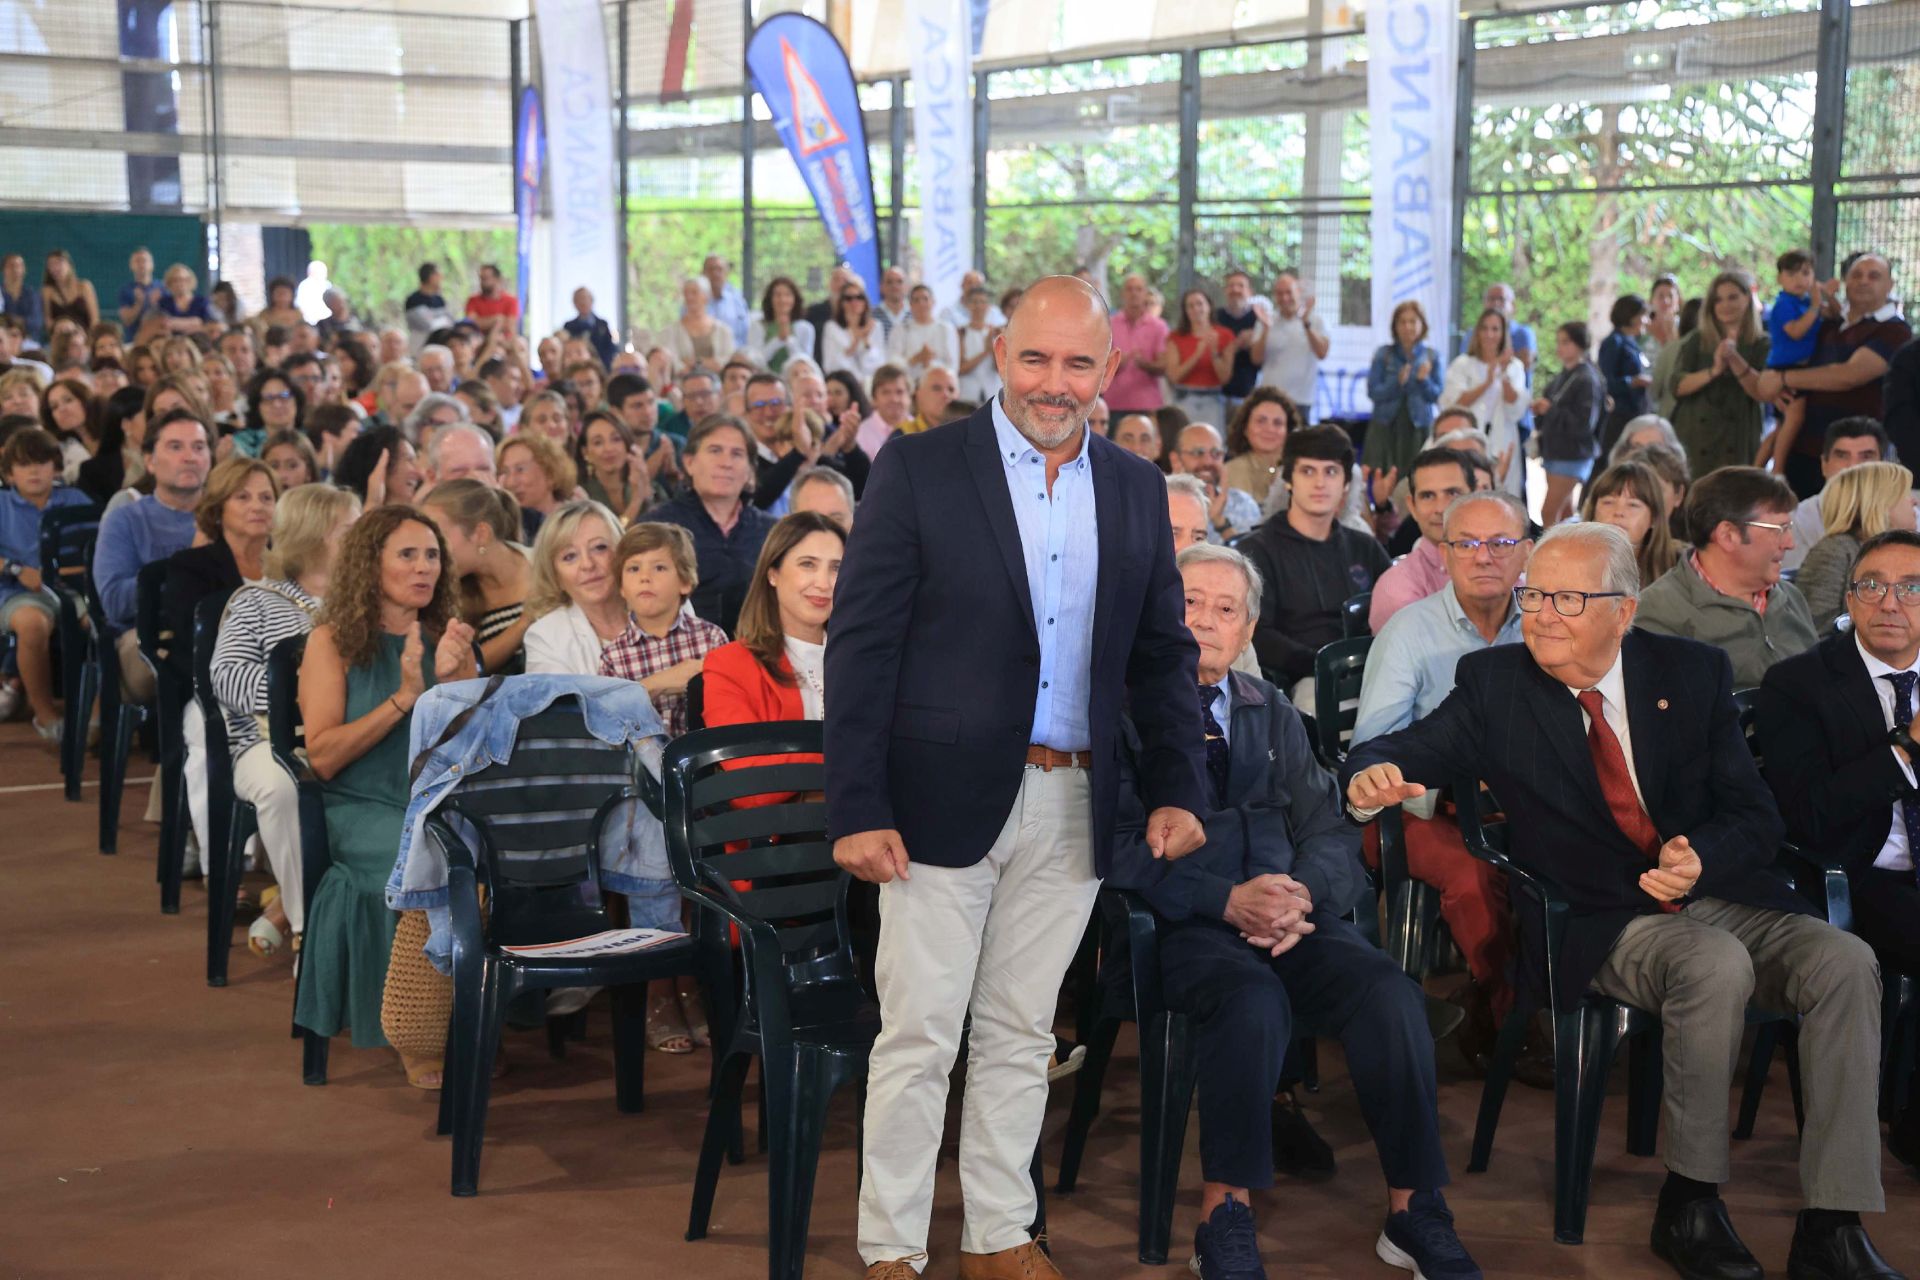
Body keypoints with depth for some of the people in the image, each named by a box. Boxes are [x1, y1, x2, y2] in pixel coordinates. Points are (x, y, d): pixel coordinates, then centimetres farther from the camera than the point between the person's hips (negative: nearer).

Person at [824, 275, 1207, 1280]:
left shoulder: (1136, 490, 9)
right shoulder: (919, 469, -4)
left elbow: (1163, 654, 15)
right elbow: (861, 644, -8)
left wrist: (1178, 788, 4)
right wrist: (856, 809, -13)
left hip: (1074, 809, 4)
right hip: (943, 800, -4)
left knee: (1021, 1034, 13)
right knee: (919, 1038, 1)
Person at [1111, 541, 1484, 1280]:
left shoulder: (1274, 714, 19)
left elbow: (1330, 831, 14)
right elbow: (1122, 846, -8)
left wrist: (1303, 892, -10)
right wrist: (1227, 901, -19)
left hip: (1286, 912, 5)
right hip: (1183, 923, -5)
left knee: (1390, 993, -23)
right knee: (1255, 998, -36)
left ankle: (1413, 1213, -13)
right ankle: (1224, 1220, -22)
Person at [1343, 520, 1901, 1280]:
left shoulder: (1693, 673, 6)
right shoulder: (1493, 683, 2)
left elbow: (1755, 816, 5)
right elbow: (1408, 751, -4)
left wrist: (1699, 858, -17)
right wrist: (1370, 775, -29)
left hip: (1720, 895, 3)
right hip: (1601, 927, -3)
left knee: (1845, 963, -23)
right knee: (1718, 965, -33)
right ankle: (1689, 1205, -16)